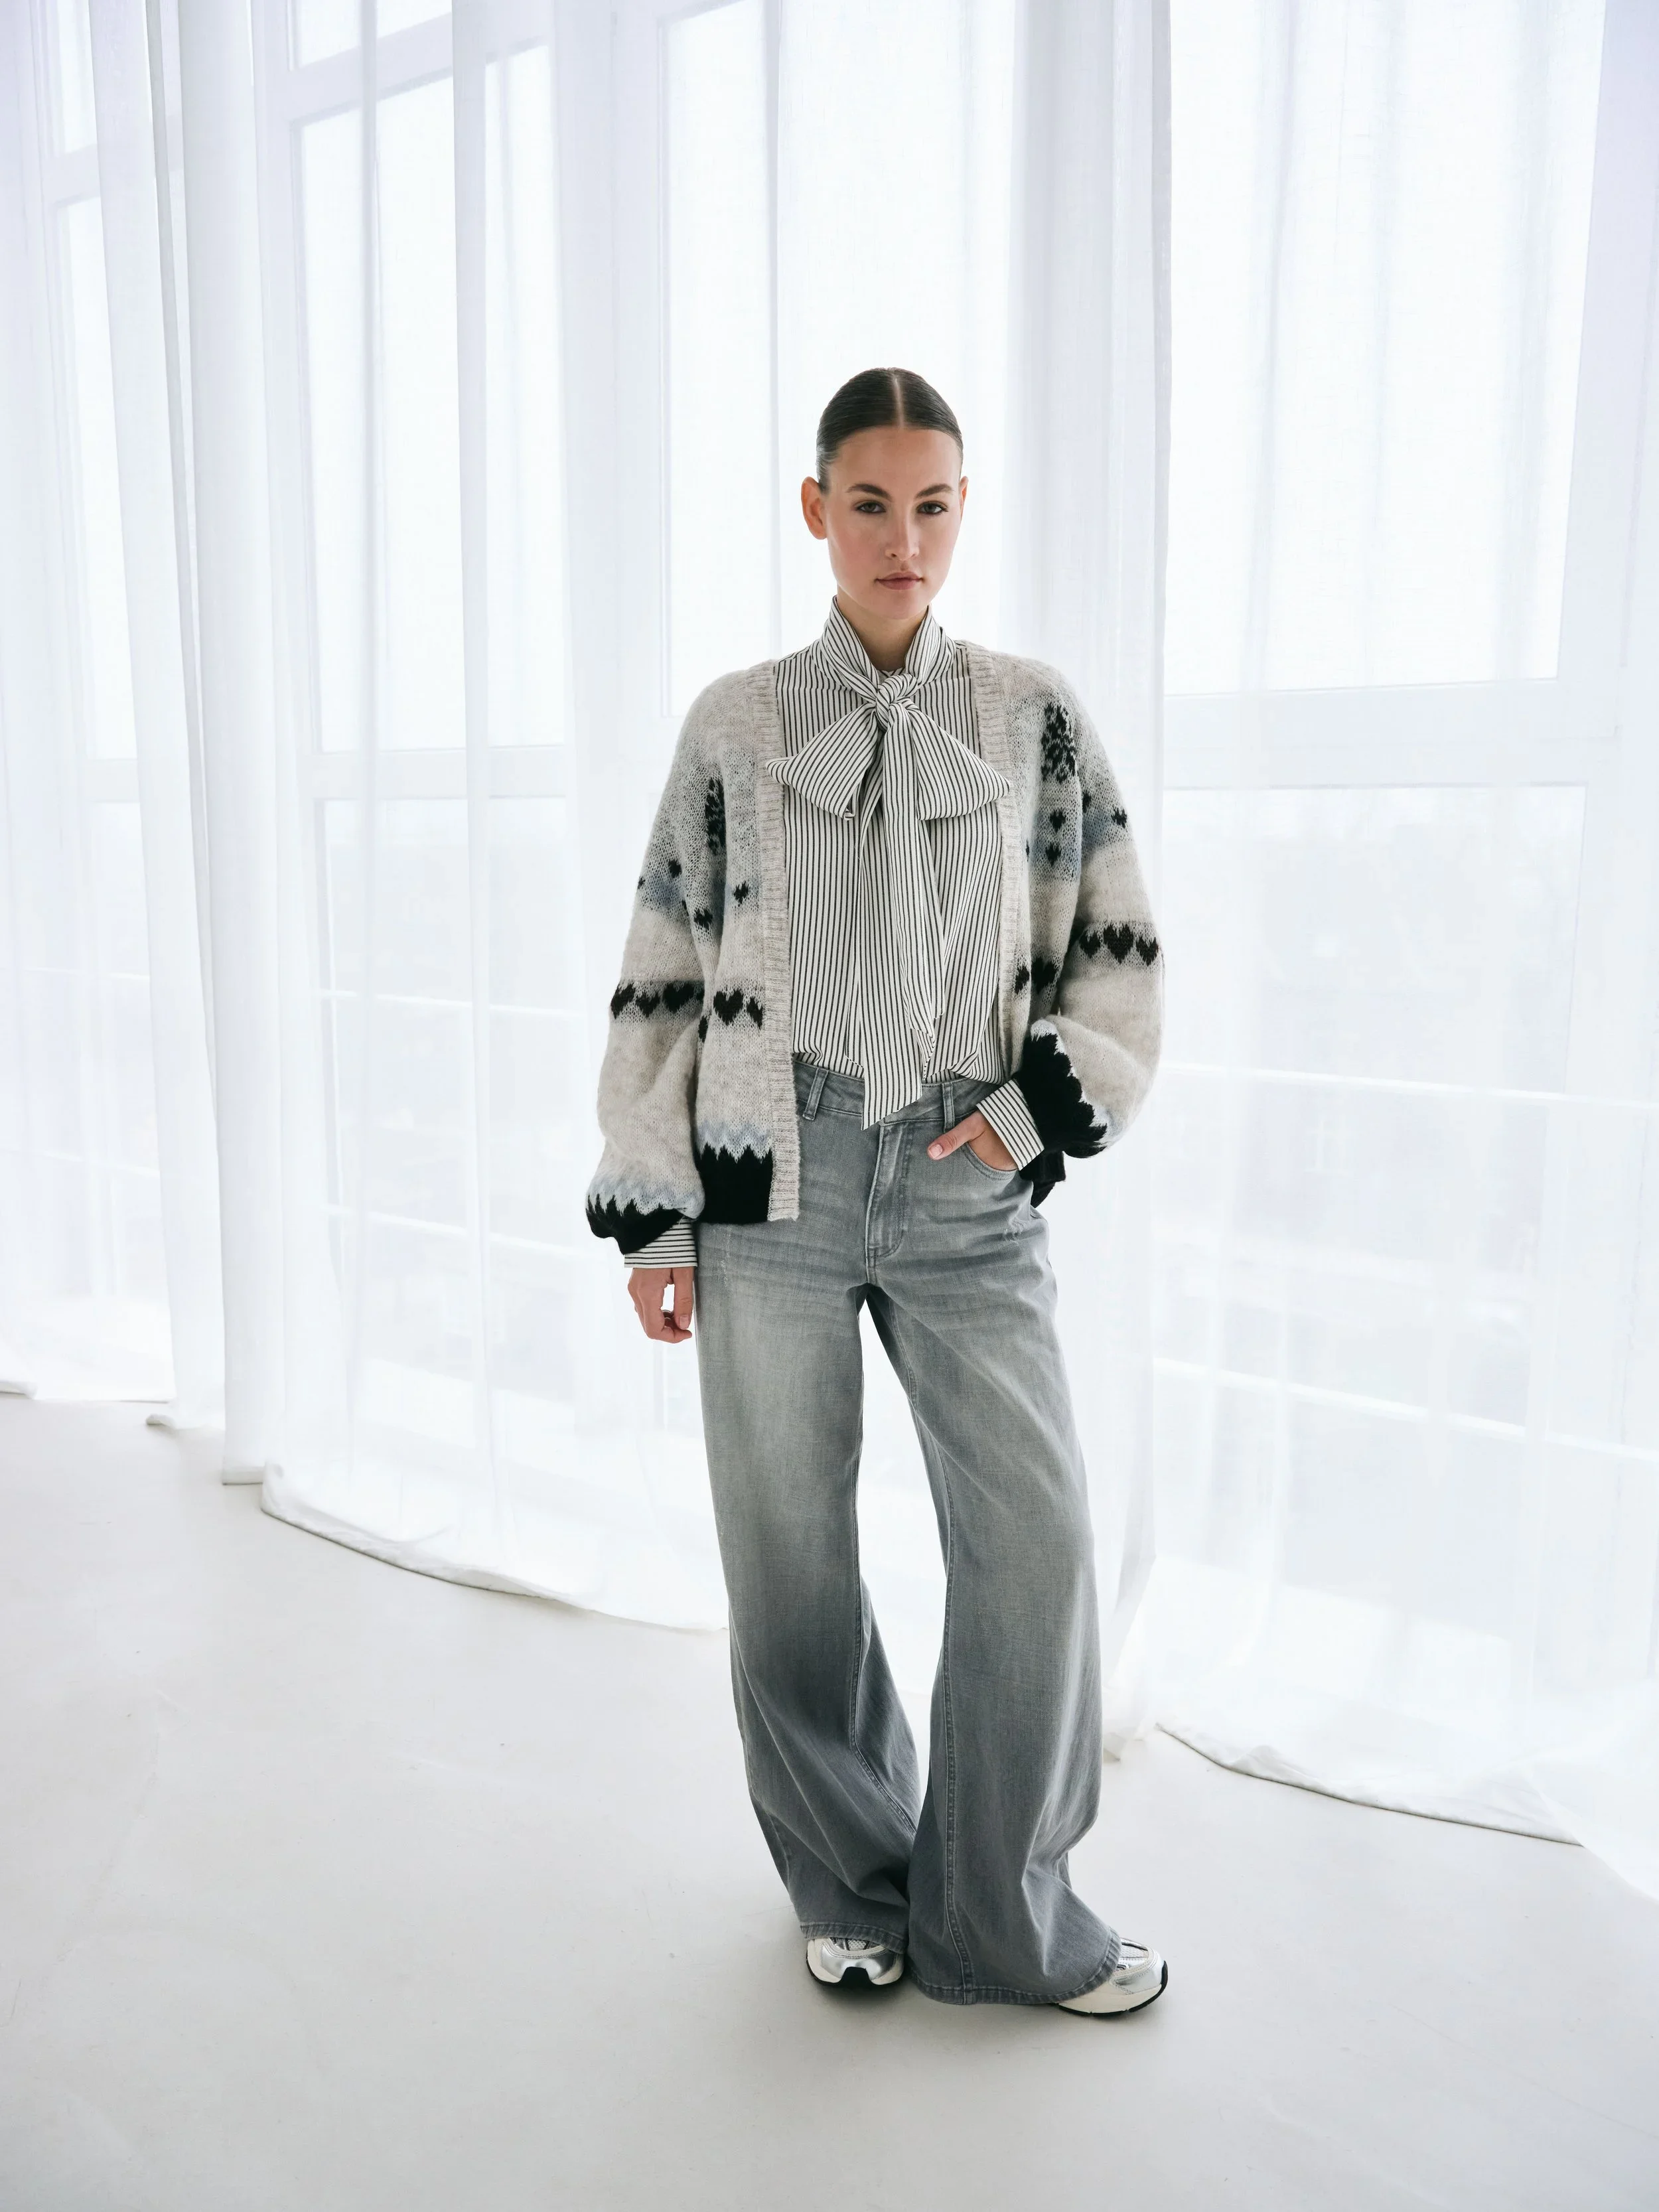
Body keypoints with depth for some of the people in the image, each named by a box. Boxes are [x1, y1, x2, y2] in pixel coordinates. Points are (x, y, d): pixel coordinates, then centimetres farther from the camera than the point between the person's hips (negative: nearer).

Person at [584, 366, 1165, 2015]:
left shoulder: (1034, 713, 6)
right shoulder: (734, 725, 4)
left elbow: (1117, 948, 10)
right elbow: (662, 976, 4)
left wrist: (1039, 1106, -5)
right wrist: (651, 1216, 1)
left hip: (965, 1194, 1)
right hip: (772, 1187, 0)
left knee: (1037, 1539, -3)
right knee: (792, 1554, 7)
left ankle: (1001, 1916, 21)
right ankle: (850, 1887, 32)